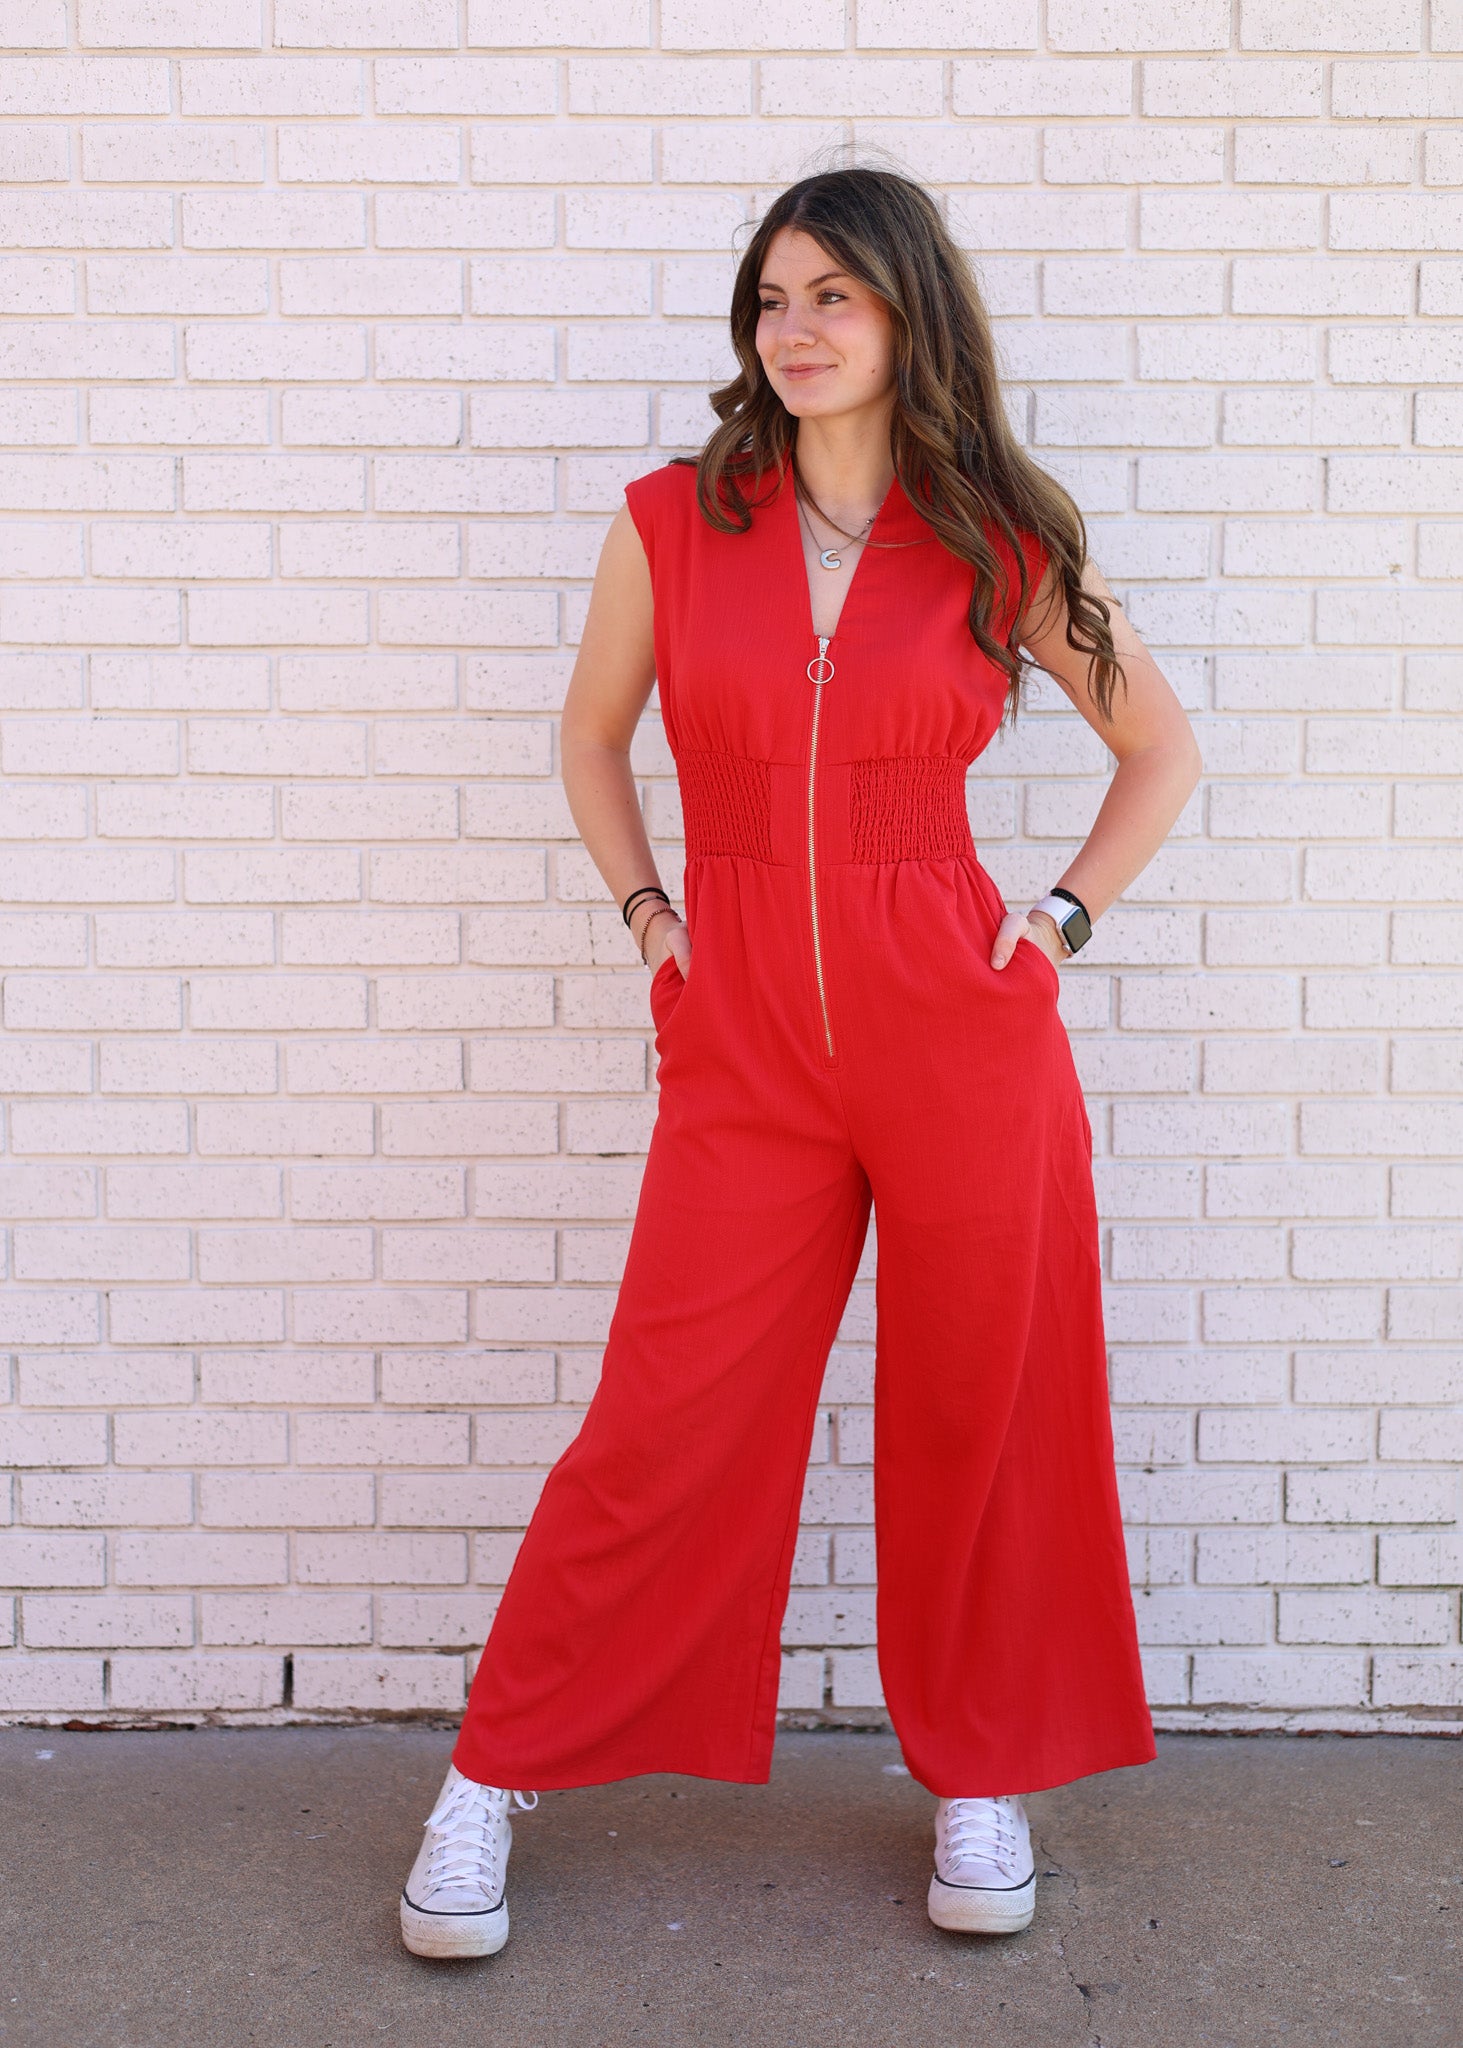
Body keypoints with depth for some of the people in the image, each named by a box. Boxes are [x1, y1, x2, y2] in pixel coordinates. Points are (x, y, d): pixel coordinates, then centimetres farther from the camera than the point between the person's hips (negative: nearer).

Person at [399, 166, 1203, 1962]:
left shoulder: (1005, 544, 2)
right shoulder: (673, 520, 3)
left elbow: (1162, 752, 14)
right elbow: (593, 741, 17)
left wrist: (1063, 916, 3)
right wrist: (644, 913, 6)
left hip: (961, 1027, 0)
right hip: (744, 1039, 0)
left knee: (979, 1421, 9)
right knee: (661, 1431, 2)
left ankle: (982, 1776, 31)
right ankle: (493, 1779, 21)